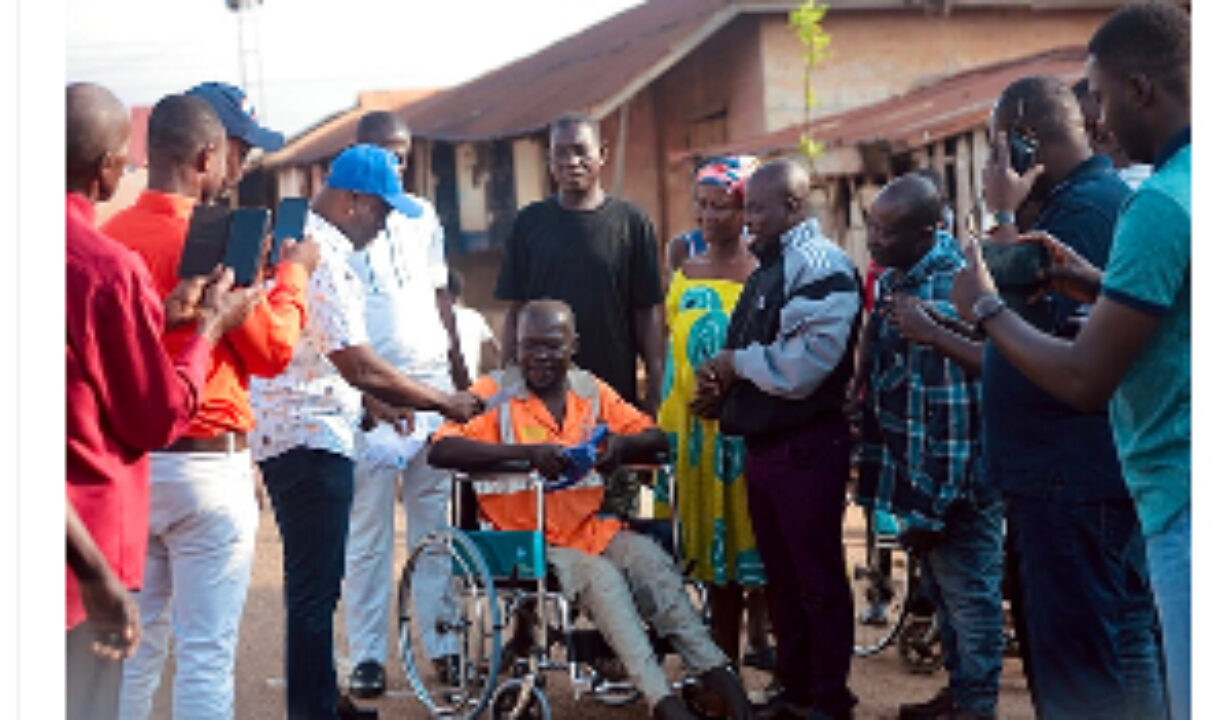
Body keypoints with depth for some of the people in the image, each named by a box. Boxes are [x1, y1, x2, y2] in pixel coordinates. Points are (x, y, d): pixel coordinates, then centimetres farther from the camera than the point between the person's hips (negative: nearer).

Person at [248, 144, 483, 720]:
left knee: (316, 580, 19)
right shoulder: (322, 256, -19)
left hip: (292, 432, 11)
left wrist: (374, 397, 22)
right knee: (315, 586, -6)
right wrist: (445, 403, -12)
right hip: (310, 438, -11)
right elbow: (358, 364, -22)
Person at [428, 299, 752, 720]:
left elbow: (654, 438, 11)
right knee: (601, 576, -30)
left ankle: (717, 675, -28)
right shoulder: (494, 393, -2)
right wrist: (525, 453, -28)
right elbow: (440, 451, -17)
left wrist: (620, 444, -14)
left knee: (651, 560, -24)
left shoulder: (591, 391, 12)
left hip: (591, 528, 4)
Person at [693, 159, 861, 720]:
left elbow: (800, 366, -26)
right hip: (763, 442, 9)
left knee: (817, 578, 1)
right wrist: (720, 386, -2)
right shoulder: (769, 267, 15)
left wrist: (733, 364, -12)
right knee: (780, 575, 16)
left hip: (806, 446, -9)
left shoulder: (821, 267, -15)